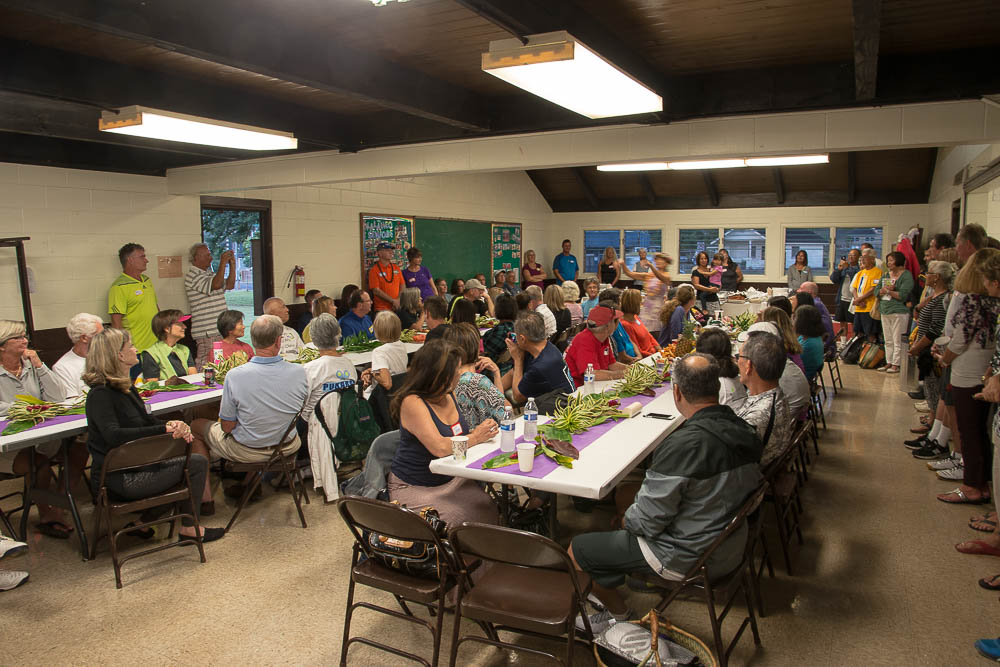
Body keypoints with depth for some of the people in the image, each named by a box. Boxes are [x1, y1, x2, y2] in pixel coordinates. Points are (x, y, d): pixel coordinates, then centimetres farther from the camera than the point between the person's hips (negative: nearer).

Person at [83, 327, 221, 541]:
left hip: (134, 466, 10)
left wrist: (174, 425, -7)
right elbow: (114, 435, -31)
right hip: (120, 479, -10)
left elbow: (147, 420, 15)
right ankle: (189, 528, 8)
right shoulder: (101, 393, -18)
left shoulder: (125, 387, 12)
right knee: (197, 463, -7)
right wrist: (164, 429, -29)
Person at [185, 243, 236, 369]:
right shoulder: (192, 276, -9)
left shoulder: (210, 274, 20)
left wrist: (232, 264, 4)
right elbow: (216, 285, -23)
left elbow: (230, 285, 11)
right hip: (206, 332, -8)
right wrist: (223, 262, -17)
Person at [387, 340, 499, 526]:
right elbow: (440, 448, -29)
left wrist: (479, 431, -3)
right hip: (413, 487, -7)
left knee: (486, 510, -15)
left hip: (451, 479, 7)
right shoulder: (412, 403, -21)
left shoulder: (449, 394, 4)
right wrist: (476, 437, -16)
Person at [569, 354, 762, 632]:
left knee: (577, 550, 3)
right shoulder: (745, 430, -7)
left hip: (687, 557, -8)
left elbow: (648, 521, -24)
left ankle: (621, 616, 27)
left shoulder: (682, 445, -32)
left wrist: (625, 519, 1)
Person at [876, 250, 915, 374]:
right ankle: (889, 362, 18)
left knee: (897, 341, -5)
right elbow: (877, 291, 9)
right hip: (885, 311, 7)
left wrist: (888, 291, -8)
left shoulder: (906, 275, -7)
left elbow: (903, 295, -16)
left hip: (899, 312, -7)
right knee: (888, 341, 11)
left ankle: (896, 364, -1)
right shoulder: (885, 275, 15)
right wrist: (884, 290, -11)